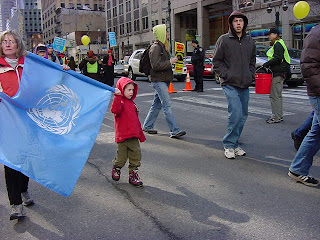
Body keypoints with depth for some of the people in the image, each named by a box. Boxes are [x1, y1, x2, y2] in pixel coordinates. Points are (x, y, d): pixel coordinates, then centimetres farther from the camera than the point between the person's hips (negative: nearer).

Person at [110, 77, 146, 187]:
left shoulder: (132, 104, 16)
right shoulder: (120, 102, -7)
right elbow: (115, 110, -32)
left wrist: (141, 134, 24)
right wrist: (117, 97, -39)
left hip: (133, 137, 6)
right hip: (122, 136, -6)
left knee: (136, 156, 4)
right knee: (121, 158, 5)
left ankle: (133, 175, 17)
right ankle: (116, 169, 34)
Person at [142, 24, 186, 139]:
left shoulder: (162, 47, 19)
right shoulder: (155, 47, -12)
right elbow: (156, 65, -21)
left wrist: (172, 61, 13)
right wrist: (170, 62, -18)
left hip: (163, 80, 10)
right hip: (158, 80, -10)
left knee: (157, 104, 14)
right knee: (167, 105, -12)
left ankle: (147, 126, 24)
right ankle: (174, 131, -12)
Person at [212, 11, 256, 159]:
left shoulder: (250, 41, 14)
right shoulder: (224, 40, -1)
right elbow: (216, 61, 0)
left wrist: (251, 75, 9)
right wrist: (226, 75, -10)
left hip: (245, 85, 6)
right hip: (230, 85, -6)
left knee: (243, 115, 8)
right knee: (236, 113, -16)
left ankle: (234, 143, 21)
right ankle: (229, 144, -2)